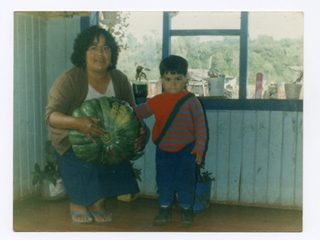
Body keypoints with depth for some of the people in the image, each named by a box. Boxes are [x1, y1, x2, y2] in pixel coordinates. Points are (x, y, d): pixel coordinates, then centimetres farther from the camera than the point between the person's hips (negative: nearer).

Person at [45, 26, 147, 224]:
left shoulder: (119, 79, -9)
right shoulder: (70, 79, -23)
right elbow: (51, 115, -29)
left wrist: (141, 131, -21)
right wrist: (77, 122, -49)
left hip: (108, 138, 4)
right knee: (83, 165, -26)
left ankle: (99, 202, 7)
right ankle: (76, 203, 6)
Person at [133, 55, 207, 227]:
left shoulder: (191, 101, -8)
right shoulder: (157, 101, 2)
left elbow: (201, 126, -6)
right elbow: (138, 112, 15)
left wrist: (199, 148, -9)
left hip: (185, 151, -3)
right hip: (163, 151, 3)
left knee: (185, 183, 5)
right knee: (163, 182, 11)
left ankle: (186, 210, 26)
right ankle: (164, 209, 30)